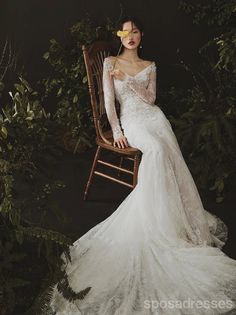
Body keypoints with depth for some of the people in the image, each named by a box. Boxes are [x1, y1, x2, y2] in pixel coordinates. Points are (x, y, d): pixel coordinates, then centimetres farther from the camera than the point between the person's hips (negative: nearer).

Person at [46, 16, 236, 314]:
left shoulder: (150, 65, 19)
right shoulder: (110, 62, 11)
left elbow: (151, 97, 9)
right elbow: (108, 99, 2)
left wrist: (127, 79, -3)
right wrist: (115, 130, -9)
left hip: (153, 116, 3)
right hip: (130, 119, -3)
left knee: (165, 154, -26)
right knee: (156, 149, -33)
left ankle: (175, 218, -23)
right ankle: (160, 222, -30)